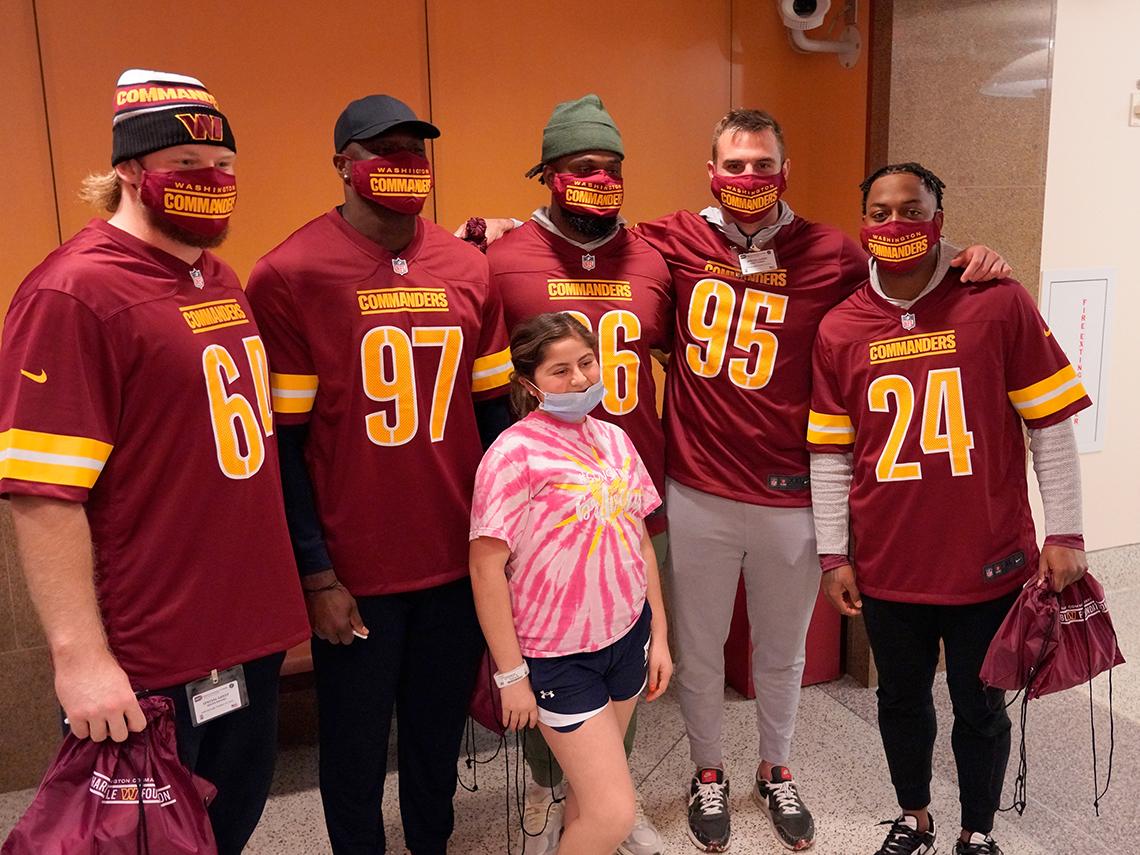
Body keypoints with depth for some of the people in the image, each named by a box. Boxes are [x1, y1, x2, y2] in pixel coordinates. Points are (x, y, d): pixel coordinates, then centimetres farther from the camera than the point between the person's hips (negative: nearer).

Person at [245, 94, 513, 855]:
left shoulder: (468, 268, 3)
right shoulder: (290, 275, -9)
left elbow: (492, 412, 9)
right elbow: (282, 443, -8)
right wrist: (317, 575, -9)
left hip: (460, 559, 4)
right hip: (355, 572, -3)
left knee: (442, 728, 19)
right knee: (356, 744, 13)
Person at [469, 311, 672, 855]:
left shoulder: (614, 439, 3)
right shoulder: (515, 453, -16)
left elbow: (640, 542, 10)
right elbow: (486, 568, -15)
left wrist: (658, 635, 9)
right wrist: (511, 674, -12)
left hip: (628, 637, 6)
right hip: (558, 654, -6)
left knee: (589, 787, 17)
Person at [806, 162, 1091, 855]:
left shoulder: (999, 303, -7)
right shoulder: (839, 329, -1)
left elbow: (1051, 424, -4)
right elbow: (830, 454, 4)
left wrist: (1065, 535, -5)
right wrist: (834, 554, 3)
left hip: (989, 563, -2)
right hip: (887, 567, 2)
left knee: (980, 706, 14)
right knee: (902, 699, 18)